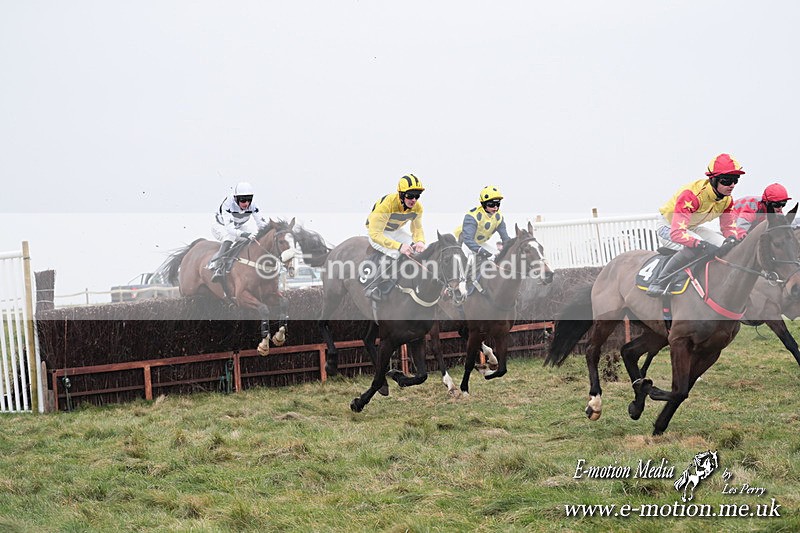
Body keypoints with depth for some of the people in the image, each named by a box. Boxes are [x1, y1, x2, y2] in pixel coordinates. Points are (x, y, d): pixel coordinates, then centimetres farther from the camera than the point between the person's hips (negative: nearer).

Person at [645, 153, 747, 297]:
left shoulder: (727, 199, -11)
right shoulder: (691, 195, -37)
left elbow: (729, 227, -2)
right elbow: (677, 233, -43)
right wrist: (705, 246, -54)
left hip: (692, 228, 8)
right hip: (669, 228, -8)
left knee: (728, 246, -9)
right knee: (696, 248, -36)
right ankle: (659, 283, -29)